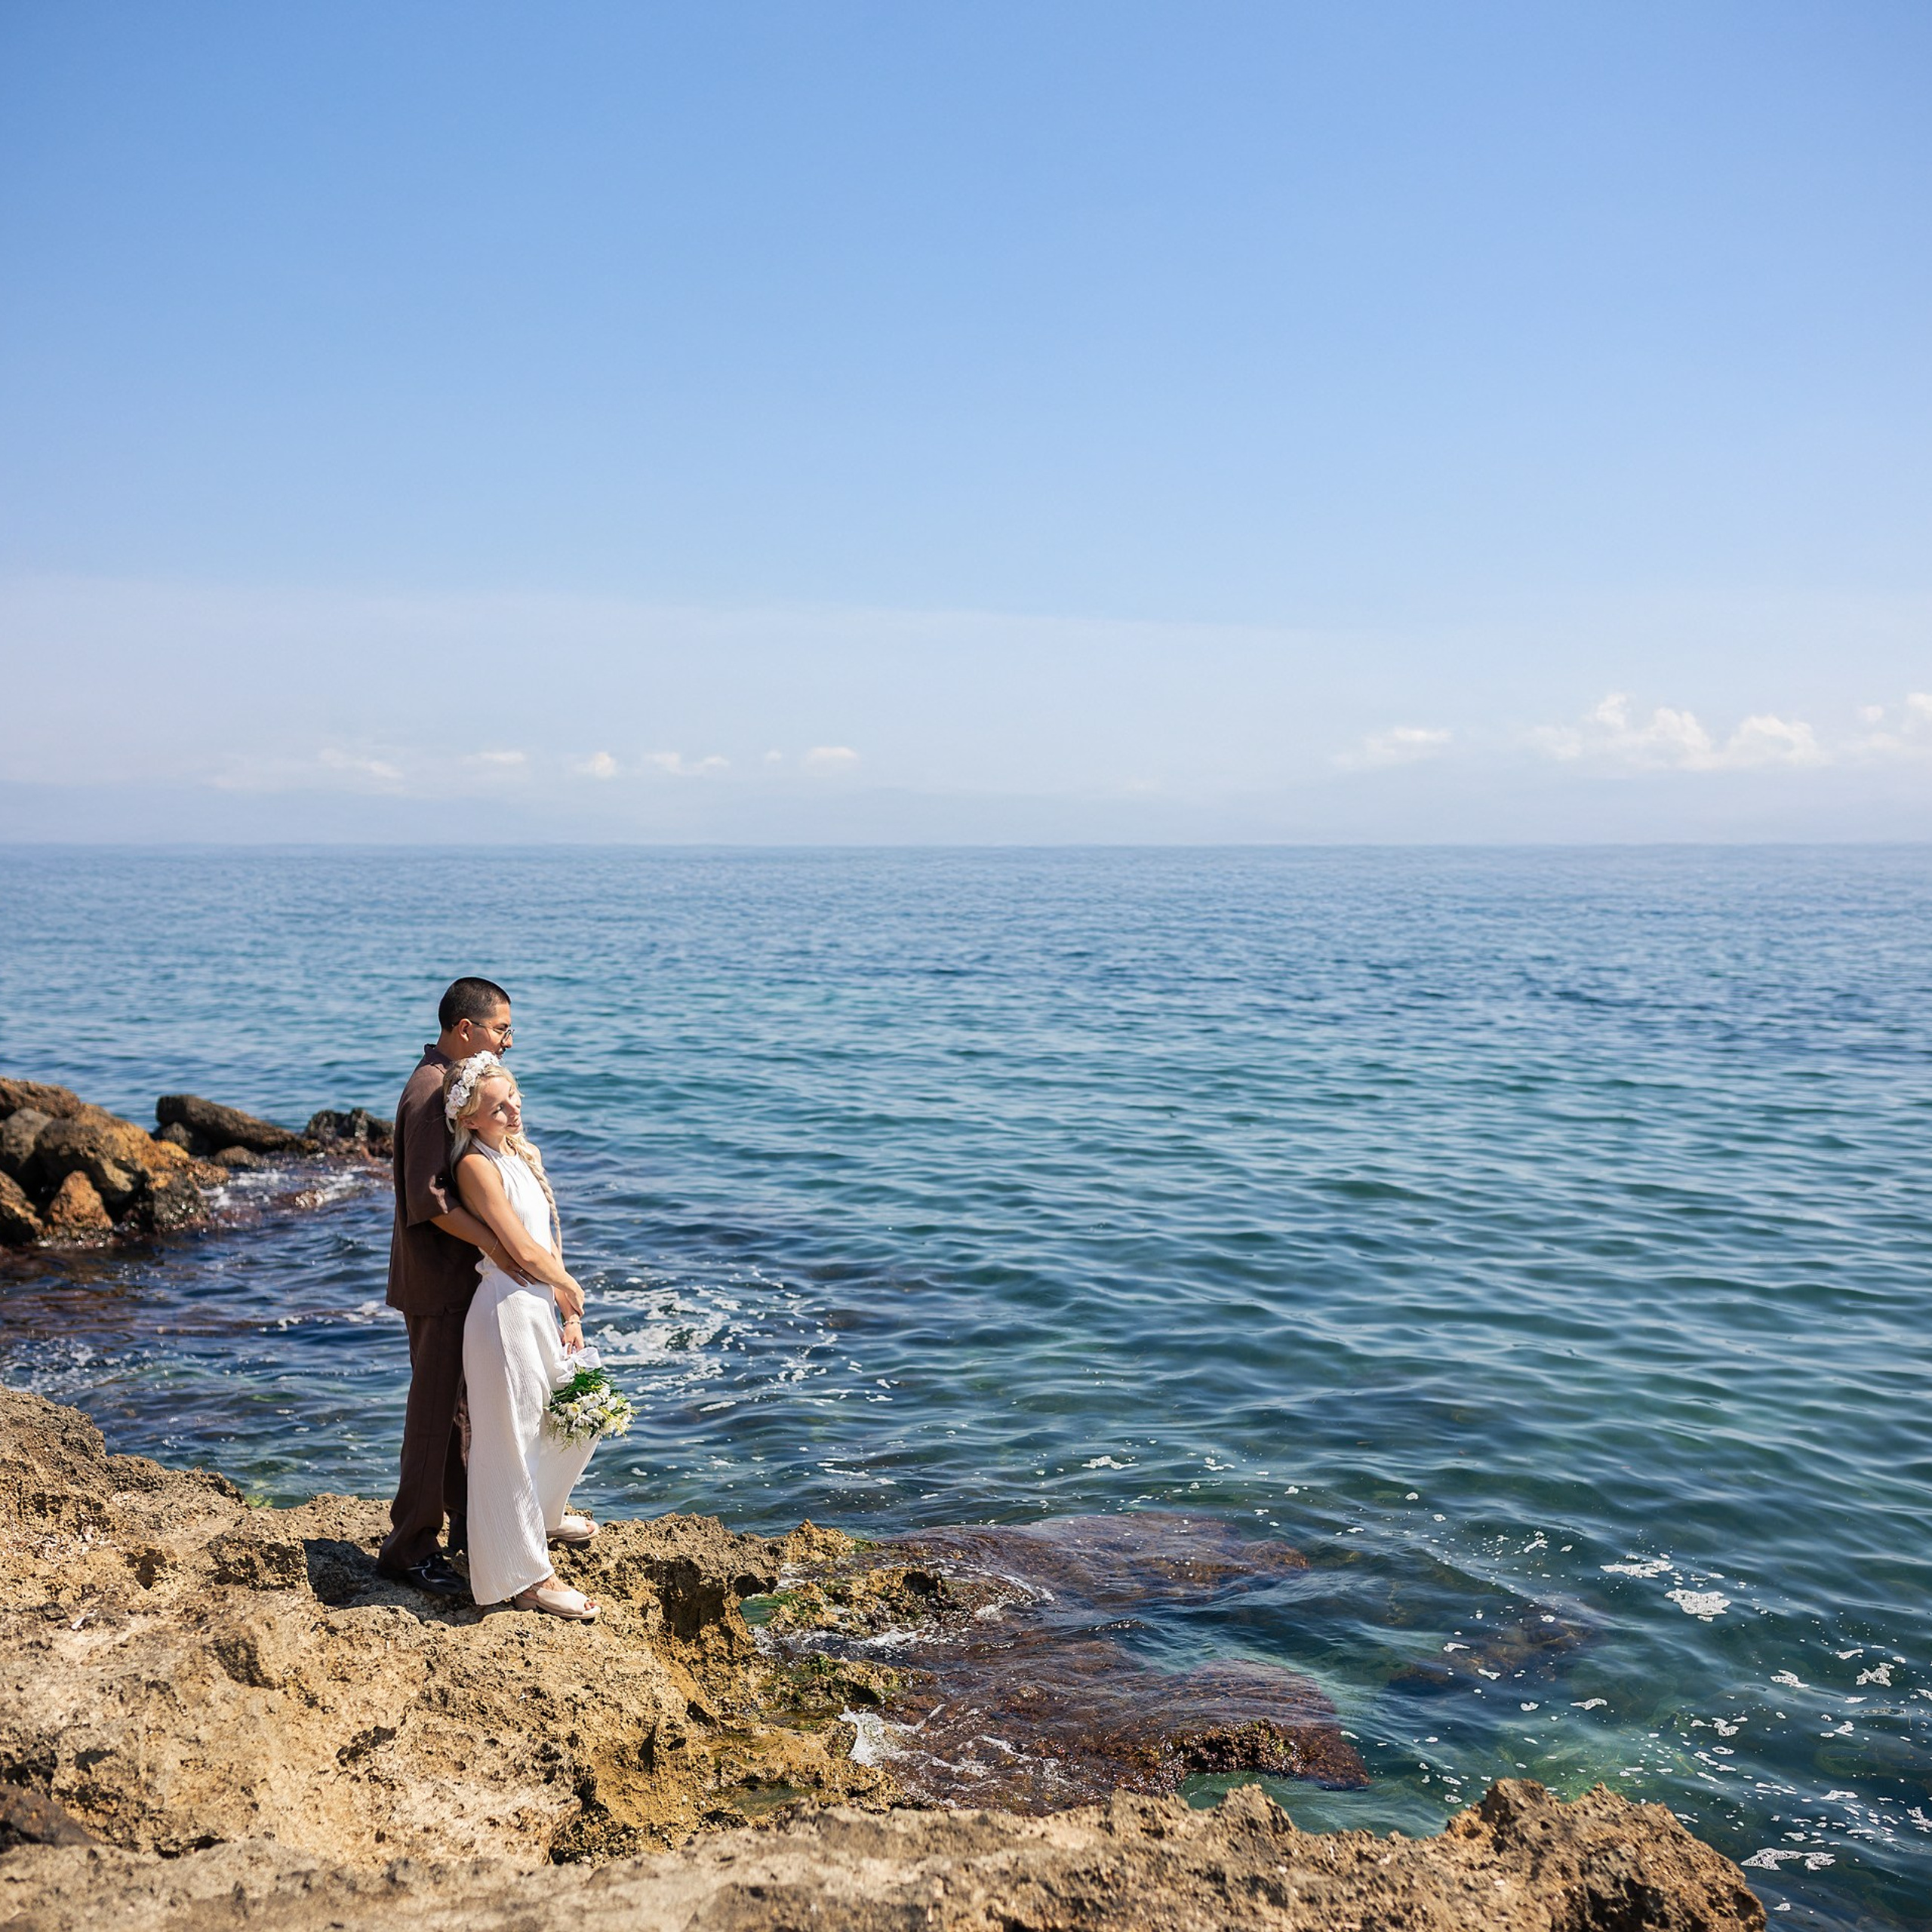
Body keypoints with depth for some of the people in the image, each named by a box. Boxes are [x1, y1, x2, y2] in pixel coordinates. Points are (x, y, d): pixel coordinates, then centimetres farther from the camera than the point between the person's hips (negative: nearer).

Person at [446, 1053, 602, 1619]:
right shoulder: (477, 1164, -15)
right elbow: (524, 1252, -17)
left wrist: (570, 1314, 6)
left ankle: (544, 1516, 48)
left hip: (541, 1311, 9)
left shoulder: (520, 1155, 11)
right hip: (506, 1312, -9)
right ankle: (526, 1576, 12)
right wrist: (572, 1289, -1)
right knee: (513, 1441, 1)